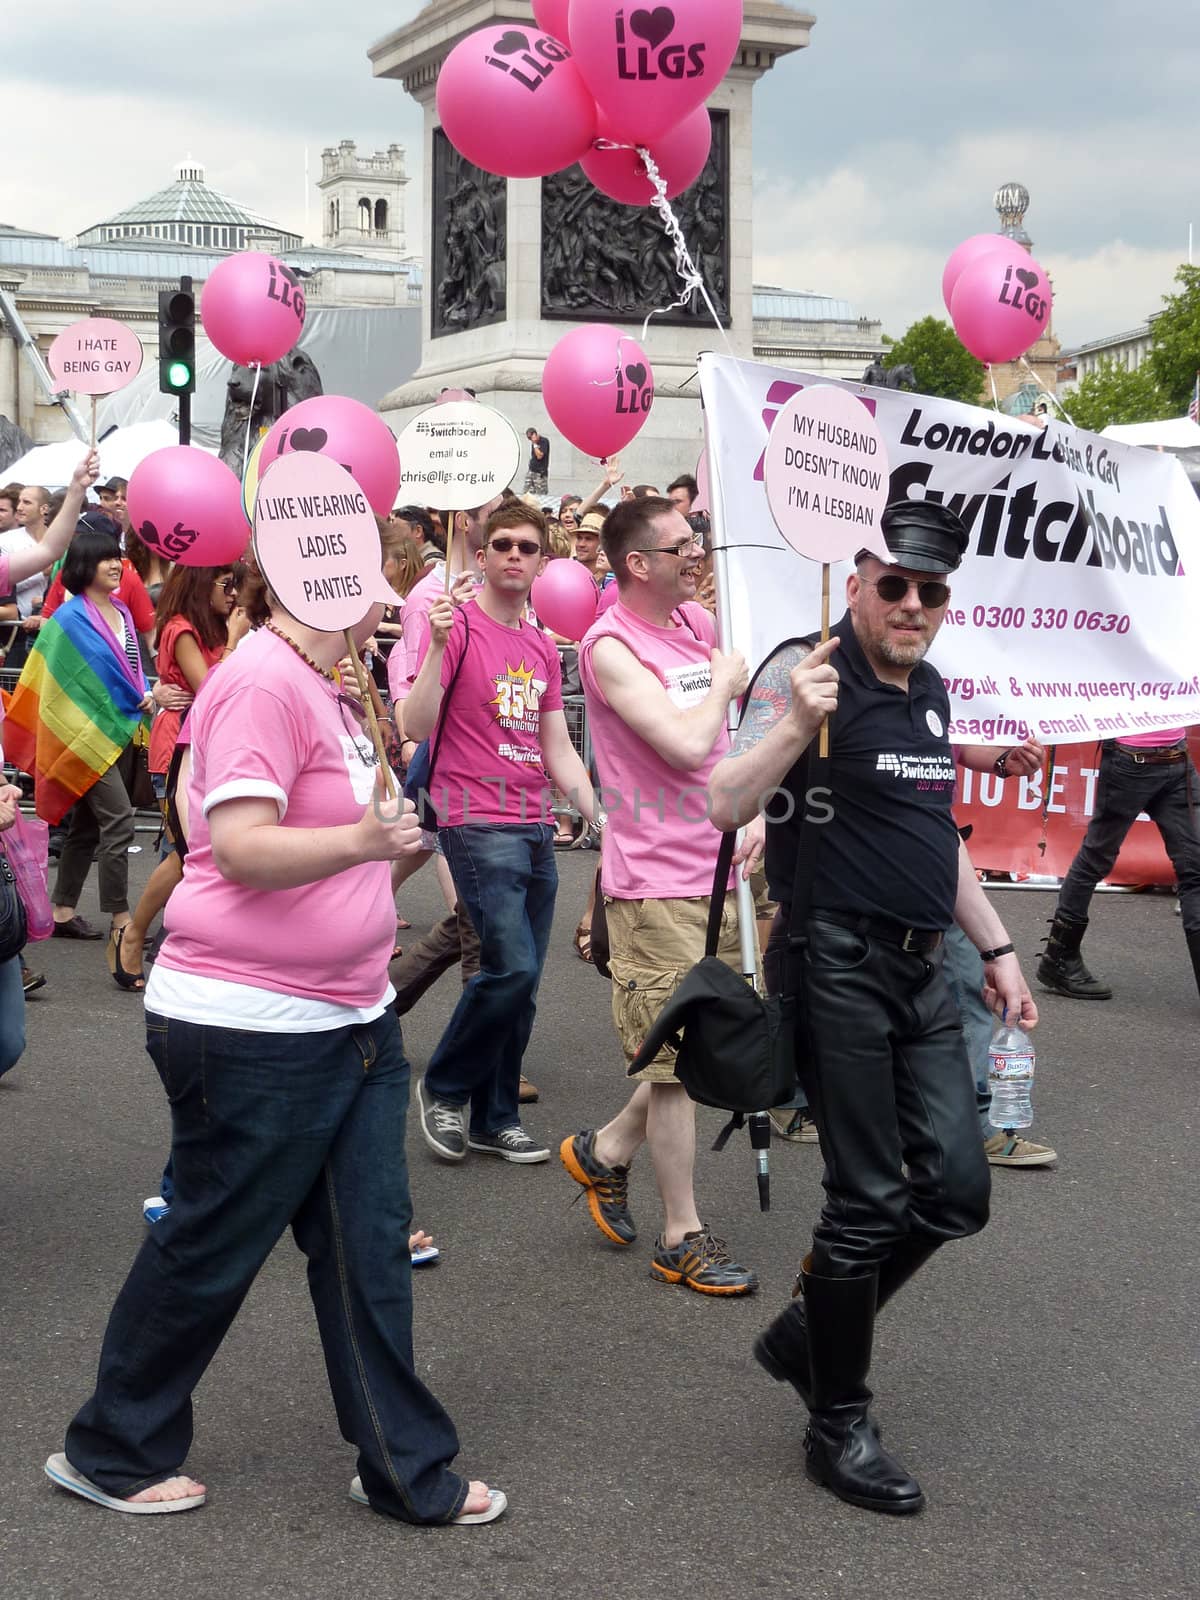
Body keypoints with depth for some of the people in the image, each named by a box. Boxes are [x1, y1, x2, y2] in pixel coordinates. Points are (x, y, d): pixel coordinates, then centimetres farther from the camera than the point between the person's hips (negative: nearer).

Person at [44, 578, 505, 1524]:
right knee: (211, 1248, 6)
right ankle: (112, 1453, 27)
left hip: (350, 1017, 9)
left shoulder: (325, 688, 10)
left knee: (371, 1245, 11)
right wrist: (359, 839, -37)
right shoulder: (262, 685, -19)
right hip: (251, 1030, -9)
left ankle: (408, 1470, 22)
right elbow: (239, 848, -26)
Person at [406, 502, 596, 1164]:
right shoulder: (458, 626, -7)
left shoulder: (542, 646, 14)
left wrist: (599, 814, 8)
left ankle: (494, 1119, 19)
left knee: (522, 981, 8)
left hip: (536, 830, 7)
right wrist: (438, 645, -27)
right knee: (512, 968, -15)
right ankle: (443, 1088, 7)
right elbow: (415, 728, -17)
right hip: (479, 828, -7)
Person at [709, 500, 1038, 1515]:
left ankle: (809, 1334, 27)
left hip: (922, 973, 8)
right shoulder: (808, 673, -10)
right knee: (868, 1201, -3)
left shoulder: (929, 691, 14)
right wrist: (795, 725, -33)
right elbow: (720, 806, -21)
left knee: (956, 1191, 6)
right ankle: (838, 1425, 14)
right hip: (840, 966, -8)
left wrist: (996, 947, 24)